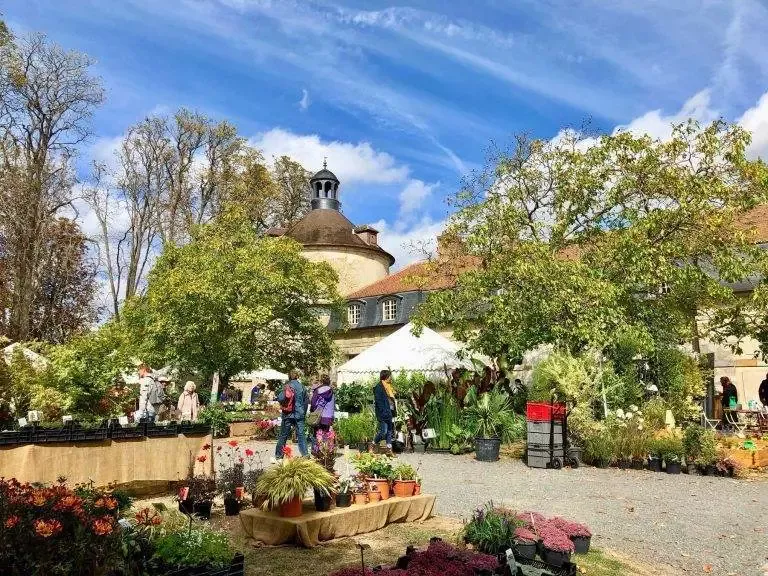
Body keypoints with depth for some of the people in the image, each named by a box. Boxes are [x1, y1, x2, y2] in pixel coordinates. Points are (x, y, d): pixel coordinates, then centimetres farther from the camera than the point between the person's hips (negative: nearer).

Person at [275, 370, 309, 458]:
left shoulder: (288, 386, -8)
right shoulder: (302, 386, 3)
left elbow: (280, 398, -16)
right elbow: (305, 401, 9)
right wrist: (304, 413, 18)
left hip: (288, 414, -2)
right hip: (299, 414, 2)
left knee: (283, 435, 7)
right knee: (301, 434, 5)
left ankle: (278, 455, 13)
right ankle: (305, 454, -1)